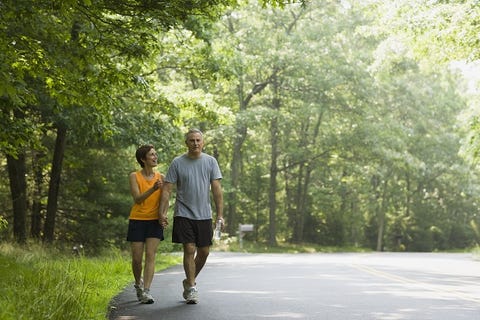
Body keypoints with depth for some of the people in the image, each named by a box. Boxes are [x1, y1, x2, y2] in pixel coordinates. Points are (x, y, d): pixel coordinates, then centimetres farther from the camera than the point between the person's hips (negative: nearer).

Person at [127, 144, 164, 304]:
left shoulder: (161, 177, 5)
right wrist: (153, 189, -27)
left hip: (154, 221, 1)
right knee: (137, 258, 1)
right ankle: (138, 284, 29)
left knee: (150, 255, -11)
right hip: (137, 220, -1)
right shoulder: (134, 176, -3)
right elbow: (137, 199, -14)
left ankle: (146, 291, -13)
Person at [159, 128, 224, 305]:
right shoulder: (177, 163, -1)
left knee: (204, 251, 6)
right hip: (184, 214, -2)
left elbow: (216, 189, 1)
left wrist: (220, 214, -5)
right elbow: (167, 189, -1)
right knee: (189, 250, -8)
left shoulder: (210, 161, 4)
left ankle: (189, 281, 28)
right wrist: (162, 212, -10)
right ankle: (192, 289, 0)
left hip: (204, 215, 3)